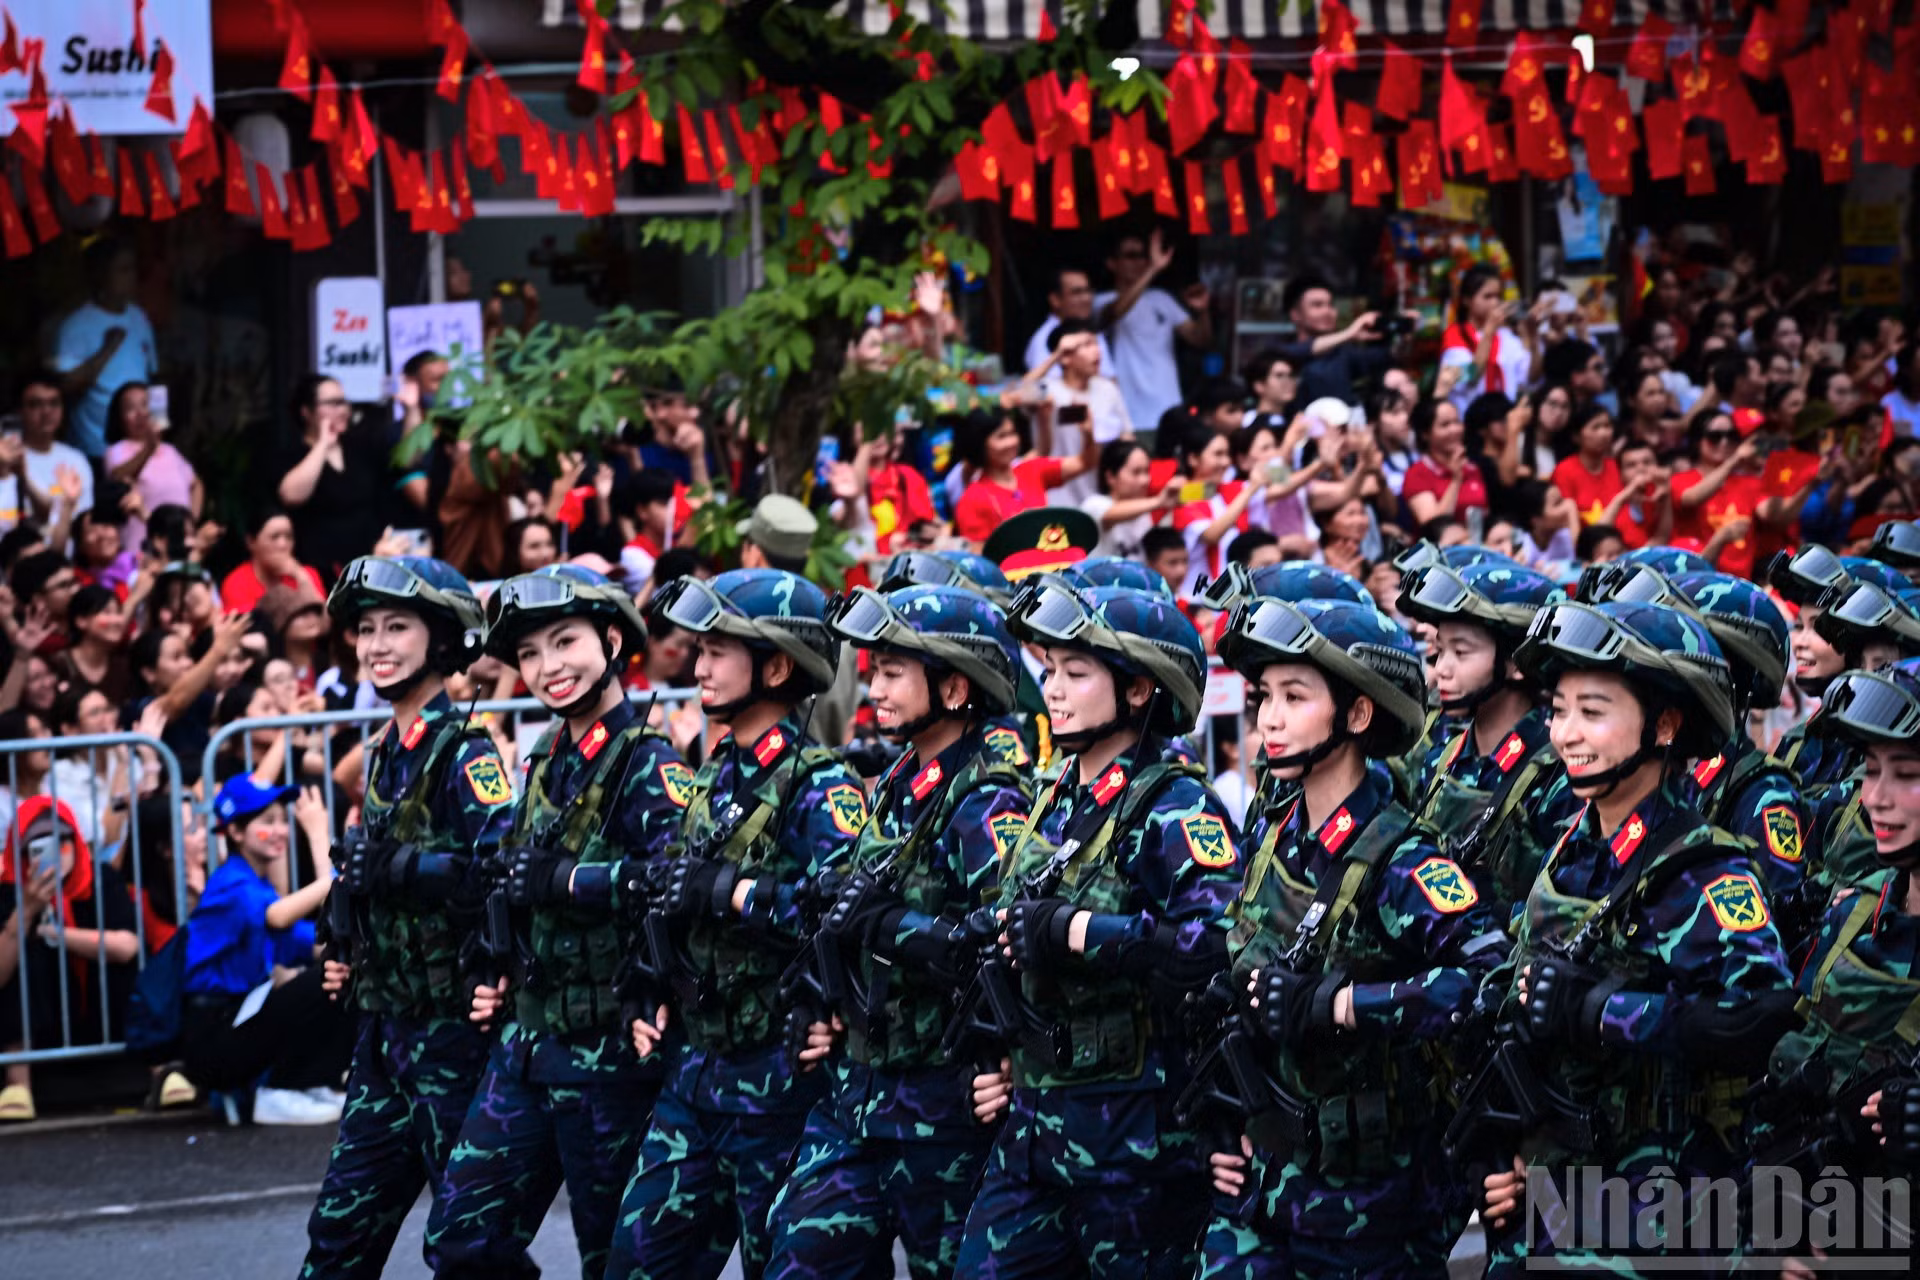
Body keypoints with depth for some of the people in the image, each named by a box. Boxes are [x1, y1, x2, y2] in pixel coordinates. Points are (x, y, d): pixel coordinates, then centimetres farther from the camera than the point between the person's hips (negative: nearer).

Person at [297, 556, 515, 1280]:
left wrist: (395, 866, -25)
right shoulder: (384, 757, 14)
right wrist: (342, 947, 13)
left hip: (453, 1026, -9)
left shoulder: (465, 755, -13)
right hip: (387, 1029, 9)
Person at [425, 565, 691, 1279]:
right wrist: (498, 974, 13)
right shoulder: (548, 760, 13)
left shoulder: (648, 764, -13)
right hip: (527, 1042, 8)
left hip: (608, 1053, -8)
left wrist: (555, 878, -23)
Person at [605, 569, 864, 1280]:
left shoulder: (819, 786, -12)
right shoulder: (713, 779, 14)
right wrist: (655, 1002, 11)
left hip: (776, 1070, -8)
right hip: (695, 1060, 8)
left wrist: (727, 889, -24)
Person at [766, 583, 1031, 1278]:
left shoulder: (986, 804, -14)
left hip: (941, 1103, -8)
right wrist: (824, 1010, 13)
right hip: (855, 1086, 8)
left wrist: (887, 926, -24)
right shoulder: (895, 789, 13)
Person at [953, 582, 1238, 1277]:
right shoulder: (1055, 806, 15)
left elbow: (1212, 940, -29)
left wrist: (1066, 929, -24)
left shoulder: (1176, 808, -12)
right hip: (1034, 1119, 8)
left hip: (1137, 1133, -8)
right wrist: (990, 1058, 14)